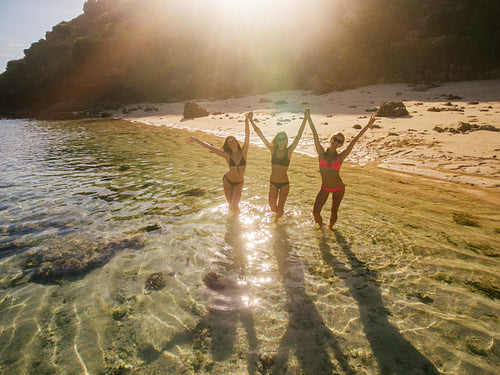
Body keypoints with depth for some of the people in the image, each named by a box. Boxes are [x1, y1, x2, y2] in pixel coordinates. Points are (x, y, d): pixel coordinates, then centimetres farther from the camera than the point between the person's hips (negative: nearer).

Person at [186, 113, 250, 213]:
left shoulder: (243, 152, -13)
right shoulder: (227, 155, -11)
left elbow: (247, 136, -20)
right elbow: (210, 147, -8)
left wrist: (247, 121, -28)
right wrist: (196, 140, -7)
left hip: (239, 183, -1)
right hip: (228, 181, 1)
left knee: (234, 206, -8)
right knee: (231, 204, 11)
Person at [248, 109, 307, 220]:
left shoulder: (288, 151, -8)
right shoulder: (273, 150, -4)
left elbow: (299, 135, -15)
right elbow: (259, 134, -6)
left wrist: (305, 119, -21)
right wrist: (251, 120, -9)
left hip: (284, 183, -2)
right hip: (273, 183, 2)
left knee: (280, 209, 0)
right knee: (272, 208, 7)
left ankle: (277, 220, 35)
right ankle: (280, 212, 43)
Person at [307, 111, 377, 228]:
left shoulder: (340, 157, -7)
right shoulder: (321, 153, -7)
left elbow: (355, 139, -8)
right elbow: (315, 134, -9)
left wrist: (368, 125, -8)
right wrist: (308, 117, -7)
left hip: (338, 188, 0)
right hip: (324, 188, 0)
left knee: (334, 212, 12)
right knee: (315, 212, -3)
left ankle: (330, 227, 43)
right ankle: (320, 225, 31)